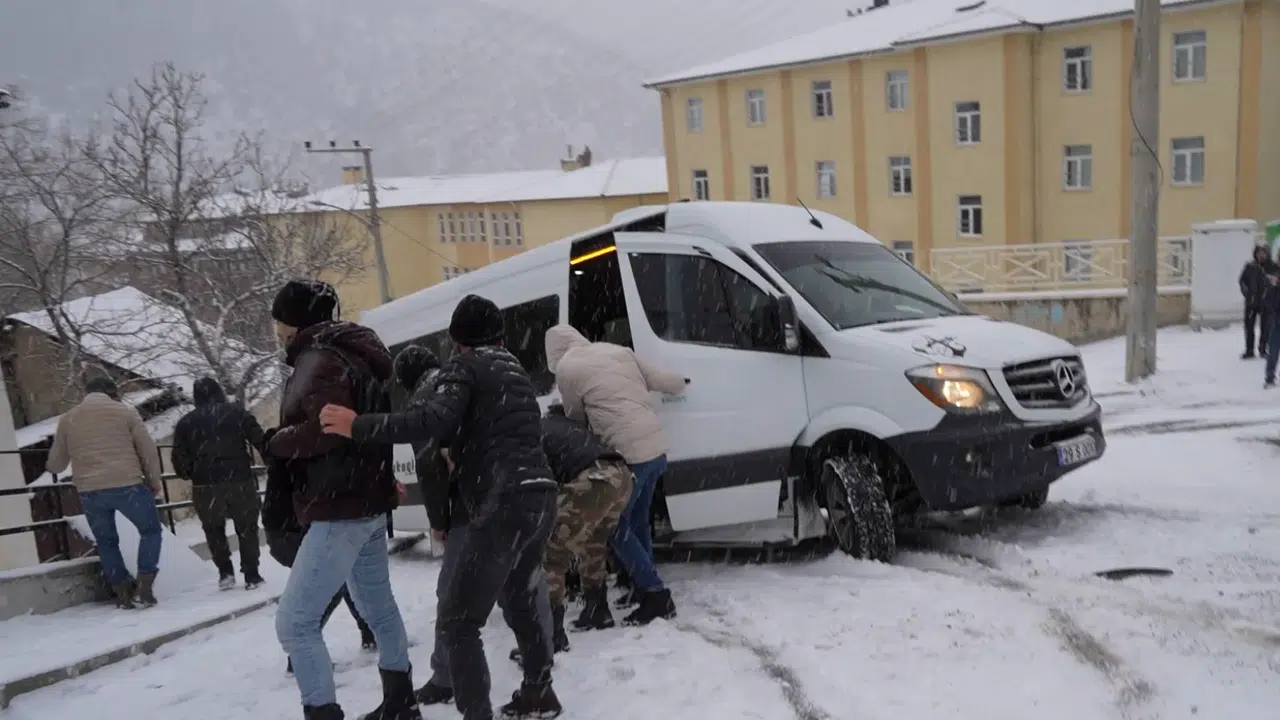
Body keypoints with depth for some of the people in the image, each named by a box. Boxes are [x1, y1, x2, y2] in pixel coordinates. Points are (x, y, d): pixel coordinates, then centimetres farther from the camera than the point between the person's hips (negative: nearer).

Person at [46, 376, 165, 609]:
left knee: (106, 541, 19)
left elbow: (56, 463, 20)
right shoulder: (125, 411, 5)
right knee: (151, 530, 14)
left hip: (89, 491, 3)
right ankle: (144, 588, 3)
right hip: (128, 485, -3)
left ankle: (123, 593, 14)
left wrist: (50, 467, 44)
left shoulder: (68, 419, 15)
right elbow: (148, 449, 1)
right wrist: (154, 481, 12)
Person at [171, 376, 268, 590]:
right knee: (247, 528, 14)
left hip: (205, 486, 1)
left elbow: (179, 459, 4)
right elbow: (261, 441, -4)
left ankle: (225, 572, 17)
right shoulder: (236, 412, 4)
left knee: (214, 529, 23)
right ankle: (251, 575, 13)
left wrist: (192, 475, 23)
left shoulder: (186, 422, 8)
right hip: (240, 481, -1)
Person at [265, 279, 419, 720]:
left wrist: (276, 443, -12)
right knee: (377, 605, 20)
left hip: (341, 509, -10)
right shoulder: (344, 354, 14)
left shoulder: (321, 361, -16)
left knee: (293, 622, -6)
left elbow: (327, 428, -29)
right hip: (364, 501, 10)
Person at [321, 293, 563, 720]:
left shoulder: (464, 366, 1)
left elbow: (436, 421, -18)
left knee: (456, 622, -2)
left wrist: (359, 427, -14)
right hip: (539, 497, 9)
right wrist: (462, 462, 36)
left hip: (504, 505, -9)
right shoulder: (514, 370, 24)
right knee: (520, 603, 26)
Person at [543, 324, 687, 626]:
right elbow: (659, 379, 17)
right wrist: (681, 384, 39)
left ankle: (656, 596, 5)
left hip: (629, 453, -7)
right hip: (656, 447, 8)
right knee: (638, 522, 21)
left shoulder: (566, 369, -2)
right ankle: (645, 589, 30)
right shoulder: (617, 350, 14)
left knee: (617, 529, 5)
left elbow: (576, 416, 11)